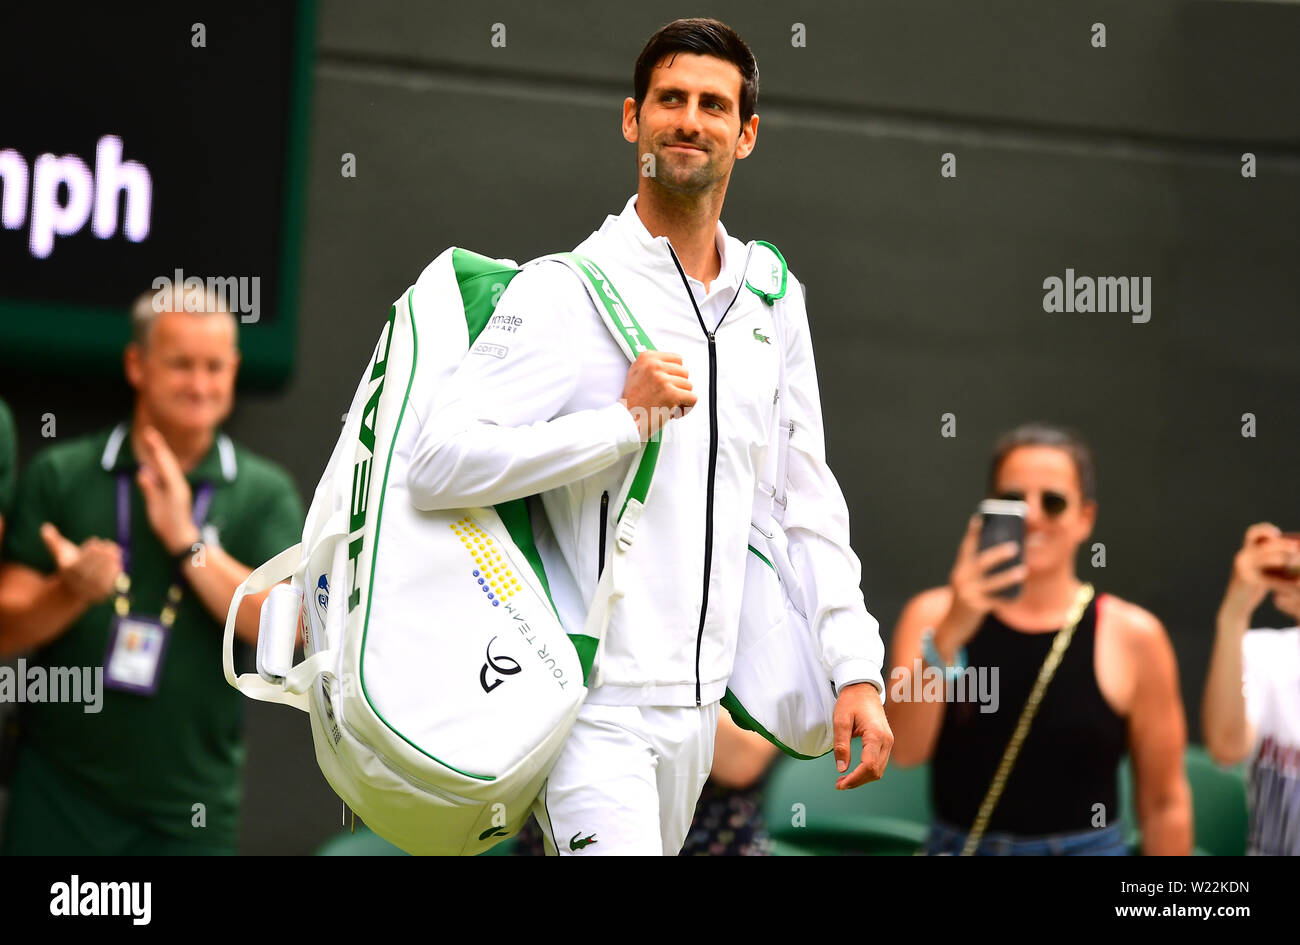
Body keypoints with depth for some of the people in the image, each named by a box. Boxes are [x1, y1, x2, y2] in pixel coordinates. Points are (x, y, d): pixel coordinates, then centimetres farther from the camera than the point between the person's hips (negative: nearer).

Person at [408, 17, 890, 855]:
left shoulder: (773, 300, 12)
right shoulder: (566, 292, -8)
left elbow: (807, 499, 18)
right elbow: (440, 462, -18)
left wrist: (858, 668, 10)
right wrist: (626, 422, -20)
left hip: (698, 703, 7)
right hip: (593, 703, -6)